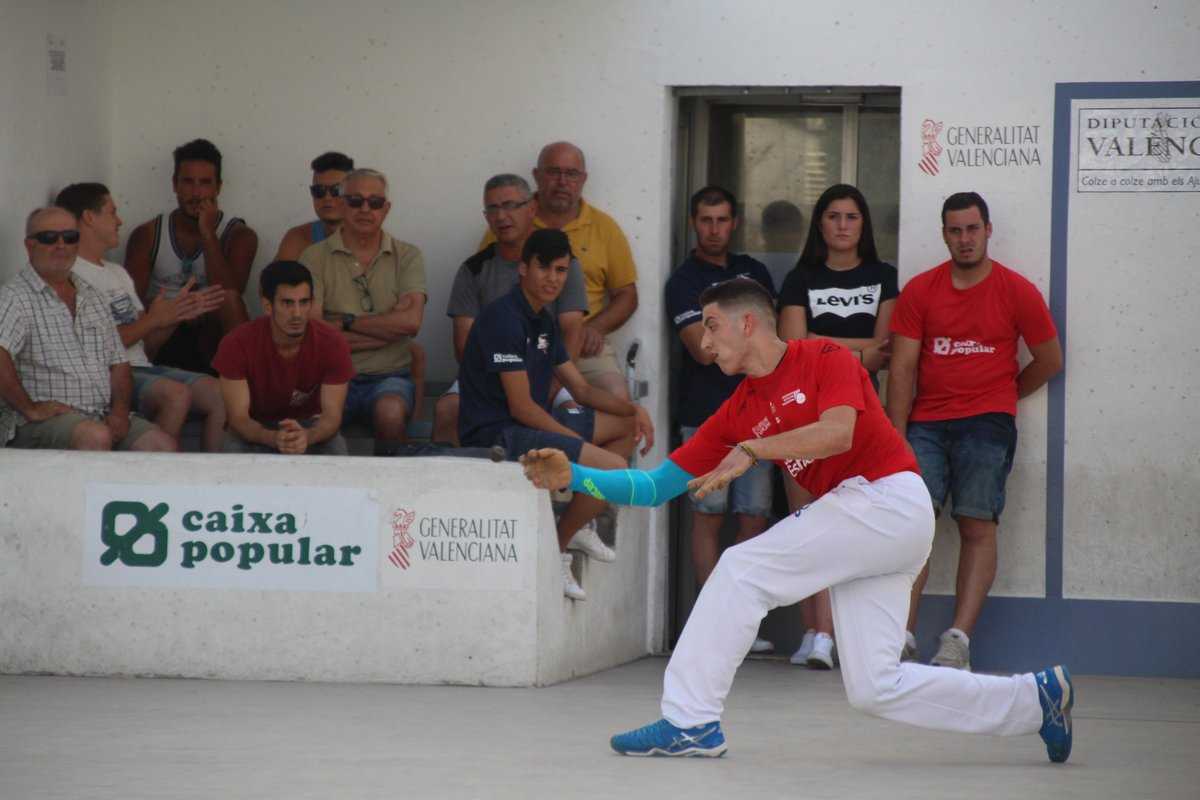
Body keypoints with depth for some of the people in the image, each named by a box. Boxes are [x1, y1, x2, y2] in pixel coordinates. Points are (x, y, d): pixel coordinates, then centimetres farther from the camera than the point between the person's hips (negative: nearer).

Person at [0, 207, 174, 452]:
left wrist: (120, 411, 1)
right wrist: (29, 408, -19)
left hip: (102, 416, 7)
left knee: (164, 446, -16)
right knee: (96, 436, -36)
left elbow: (118, 364, 19)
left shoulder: (92, 297, 21)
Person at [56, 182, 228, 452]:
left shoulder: (118, 273, 25)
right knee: (176, 394, -32)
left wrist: (179, 313, 6)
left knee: (221, 393, -13)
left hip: (142, 368, 8)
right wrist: (153, 320, -9)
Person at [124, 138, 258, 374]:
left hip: (214, 338, 0)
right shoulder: (147, 235, 7)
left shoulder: (239, 236, 3)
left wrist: (208, 234, -14)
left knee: (229, 301, -30)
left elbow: (230, 297, -14)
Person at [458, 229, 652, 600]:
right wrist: (578, 443, -16)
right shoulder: (505, 319, -17)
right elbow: (521, 407, -20)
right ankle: (557, 549, -4)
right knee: (613, 468, -23)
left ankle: (579, 526, 14)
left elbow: (581, 389, 19)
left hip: (531, 424, 11)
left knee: (627, 426, 18)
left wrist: (635, 410, 4)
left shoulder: (543, 321, 14)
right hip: (495, 435, -11)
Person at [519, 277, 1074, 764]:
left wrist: (751, 449, -21)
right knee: (875, 690, 5)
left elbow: (837, 434, -23)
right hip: (858, 518, 8)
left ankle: (689, 721, -10)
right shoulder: (737, 413, 14)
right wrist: (574, 477, 2)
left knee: (743, 569, -14)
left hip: (890, 500, -8)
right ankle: (1037, 697, 15)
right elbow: (656, 487, 12)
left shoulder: (825, 358, -4)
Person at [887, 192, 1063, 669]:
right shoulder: (920, 291, 6)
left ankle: (958, 640, -11)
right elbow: (902, 368, 3)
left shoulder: (1017, 293, 2)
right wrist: (896, 437, -4)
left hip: (986, 424, -1)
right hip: (926, 422, 1)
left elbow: (1050, 360, 12)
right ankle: (903, 634, -14)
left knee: (977, 526, -8)